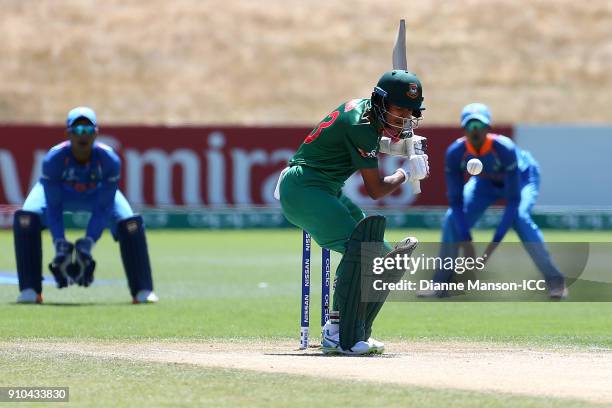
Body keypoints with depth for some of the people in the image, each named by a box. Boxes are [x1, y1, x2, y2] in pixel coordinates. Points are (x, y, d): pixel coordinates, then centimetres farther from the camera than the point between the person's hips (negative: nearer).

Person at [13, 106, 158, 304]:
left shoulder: (110, 160, -34)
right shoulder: (53, 159, -36)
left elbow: (104, 207, -29)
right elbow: (53, 206, -29)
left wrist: (88, 243, -37)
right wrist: (60, 245, -37)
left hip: (98, 193, 1)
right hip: (59, 192, 0)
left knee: (130, 224, -21)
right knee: (26, 219, -27)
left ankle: (142, 290, -8)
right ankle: (30, 290, -20)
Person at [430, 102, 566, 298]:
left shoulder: (504, 148, -39)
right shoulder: (455, 153, -29)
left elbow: (513, 200, -37)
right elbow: (455, 200, -23)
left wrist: (495, 241, -42)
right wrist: (465, 241, -32)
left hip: (522, 177, -4)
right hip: (486, 182, 4)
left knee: (519, 216, -31)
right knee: (453, 219, -12)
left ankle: (554, 280, -25)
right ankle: (440, 284, 3)